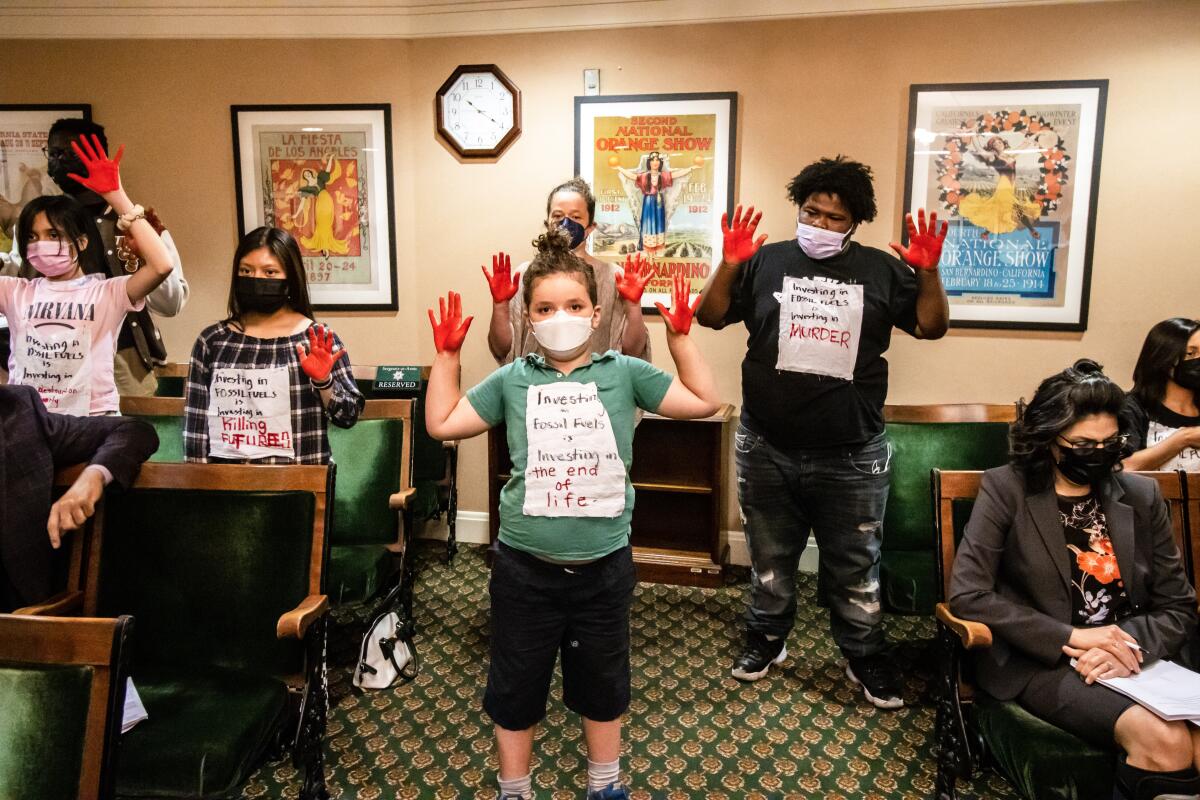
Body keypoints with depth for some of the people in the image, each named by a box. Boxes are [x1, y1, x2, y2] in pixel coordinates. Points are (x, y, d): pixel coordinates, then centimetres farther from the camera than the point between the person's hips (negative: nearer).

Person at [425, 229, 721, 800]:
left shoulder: (624, 373, -2)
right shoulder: (512, 380, -1)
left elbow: (704, 402, -1)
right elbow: (442, 423, 4)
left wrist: (680, 338, -6)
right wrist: (447, 354, 0)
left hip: (603, 566, 0)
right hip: (525, 566, 0)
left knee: (602, 681, 21)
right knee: (516, 684, 16)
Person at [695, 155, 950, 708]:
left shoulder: (881, 270, 3)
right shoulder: (766, 261, 1)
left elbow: (931, 326, 4)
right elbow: (710, 317, -1)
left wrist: (928, 274, -13)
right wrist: (729, 264, -17)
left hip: (853, 457, 0)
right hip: (768, 451, 0)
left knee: (855, 569, 13)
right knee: (770, 559, 18)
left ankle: (866, 659, 32)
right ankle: (766, 639, 38)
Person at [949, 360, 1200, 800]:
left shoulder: (1141, 495, 8)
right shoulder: (1007, 488, -4)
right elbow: (967, 595, -11)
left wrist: (1129, 645, -11)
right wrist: (1071, 637, -16)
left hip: (1132, 658, 4)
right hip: (1039, 661, -4)